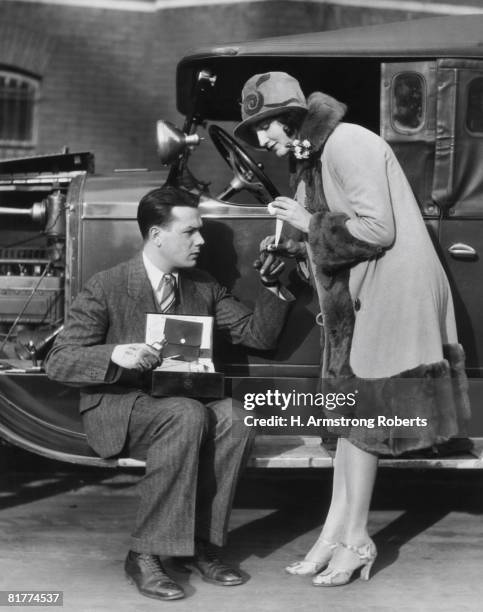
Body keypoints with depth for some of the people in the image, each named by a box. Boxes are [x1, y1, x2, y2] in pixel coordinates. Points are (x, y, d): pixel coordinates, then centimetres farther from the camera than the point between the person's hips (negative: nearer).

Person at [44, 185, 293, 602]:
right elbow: (57, 363, -10)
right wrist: (115, 355, -29)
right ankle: (145, 555, -26)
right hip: (119, 411, -5)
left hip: (183, 406, 5)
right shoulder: (105, 289, -7)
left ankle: (199, 543, -16)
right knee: (188, 416, -35)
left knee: (234, 416, -28)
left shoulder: (205, 288, 9)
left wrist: (271, 286, -9)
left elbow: (259, 336, 8)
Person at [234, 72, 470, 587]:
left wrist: (308, 223, -15)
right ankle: (338, 532, 17)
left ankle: (353, 539, 10)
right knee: (350, 414, 10)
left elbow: (377, 230, -22)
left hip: (391, 293, -9)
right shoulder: (310, 158, 13)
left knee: (359, 418, -2)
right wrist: (290, 248, 4)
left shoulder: (348, 145, -16)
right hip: (354, 300, 9)